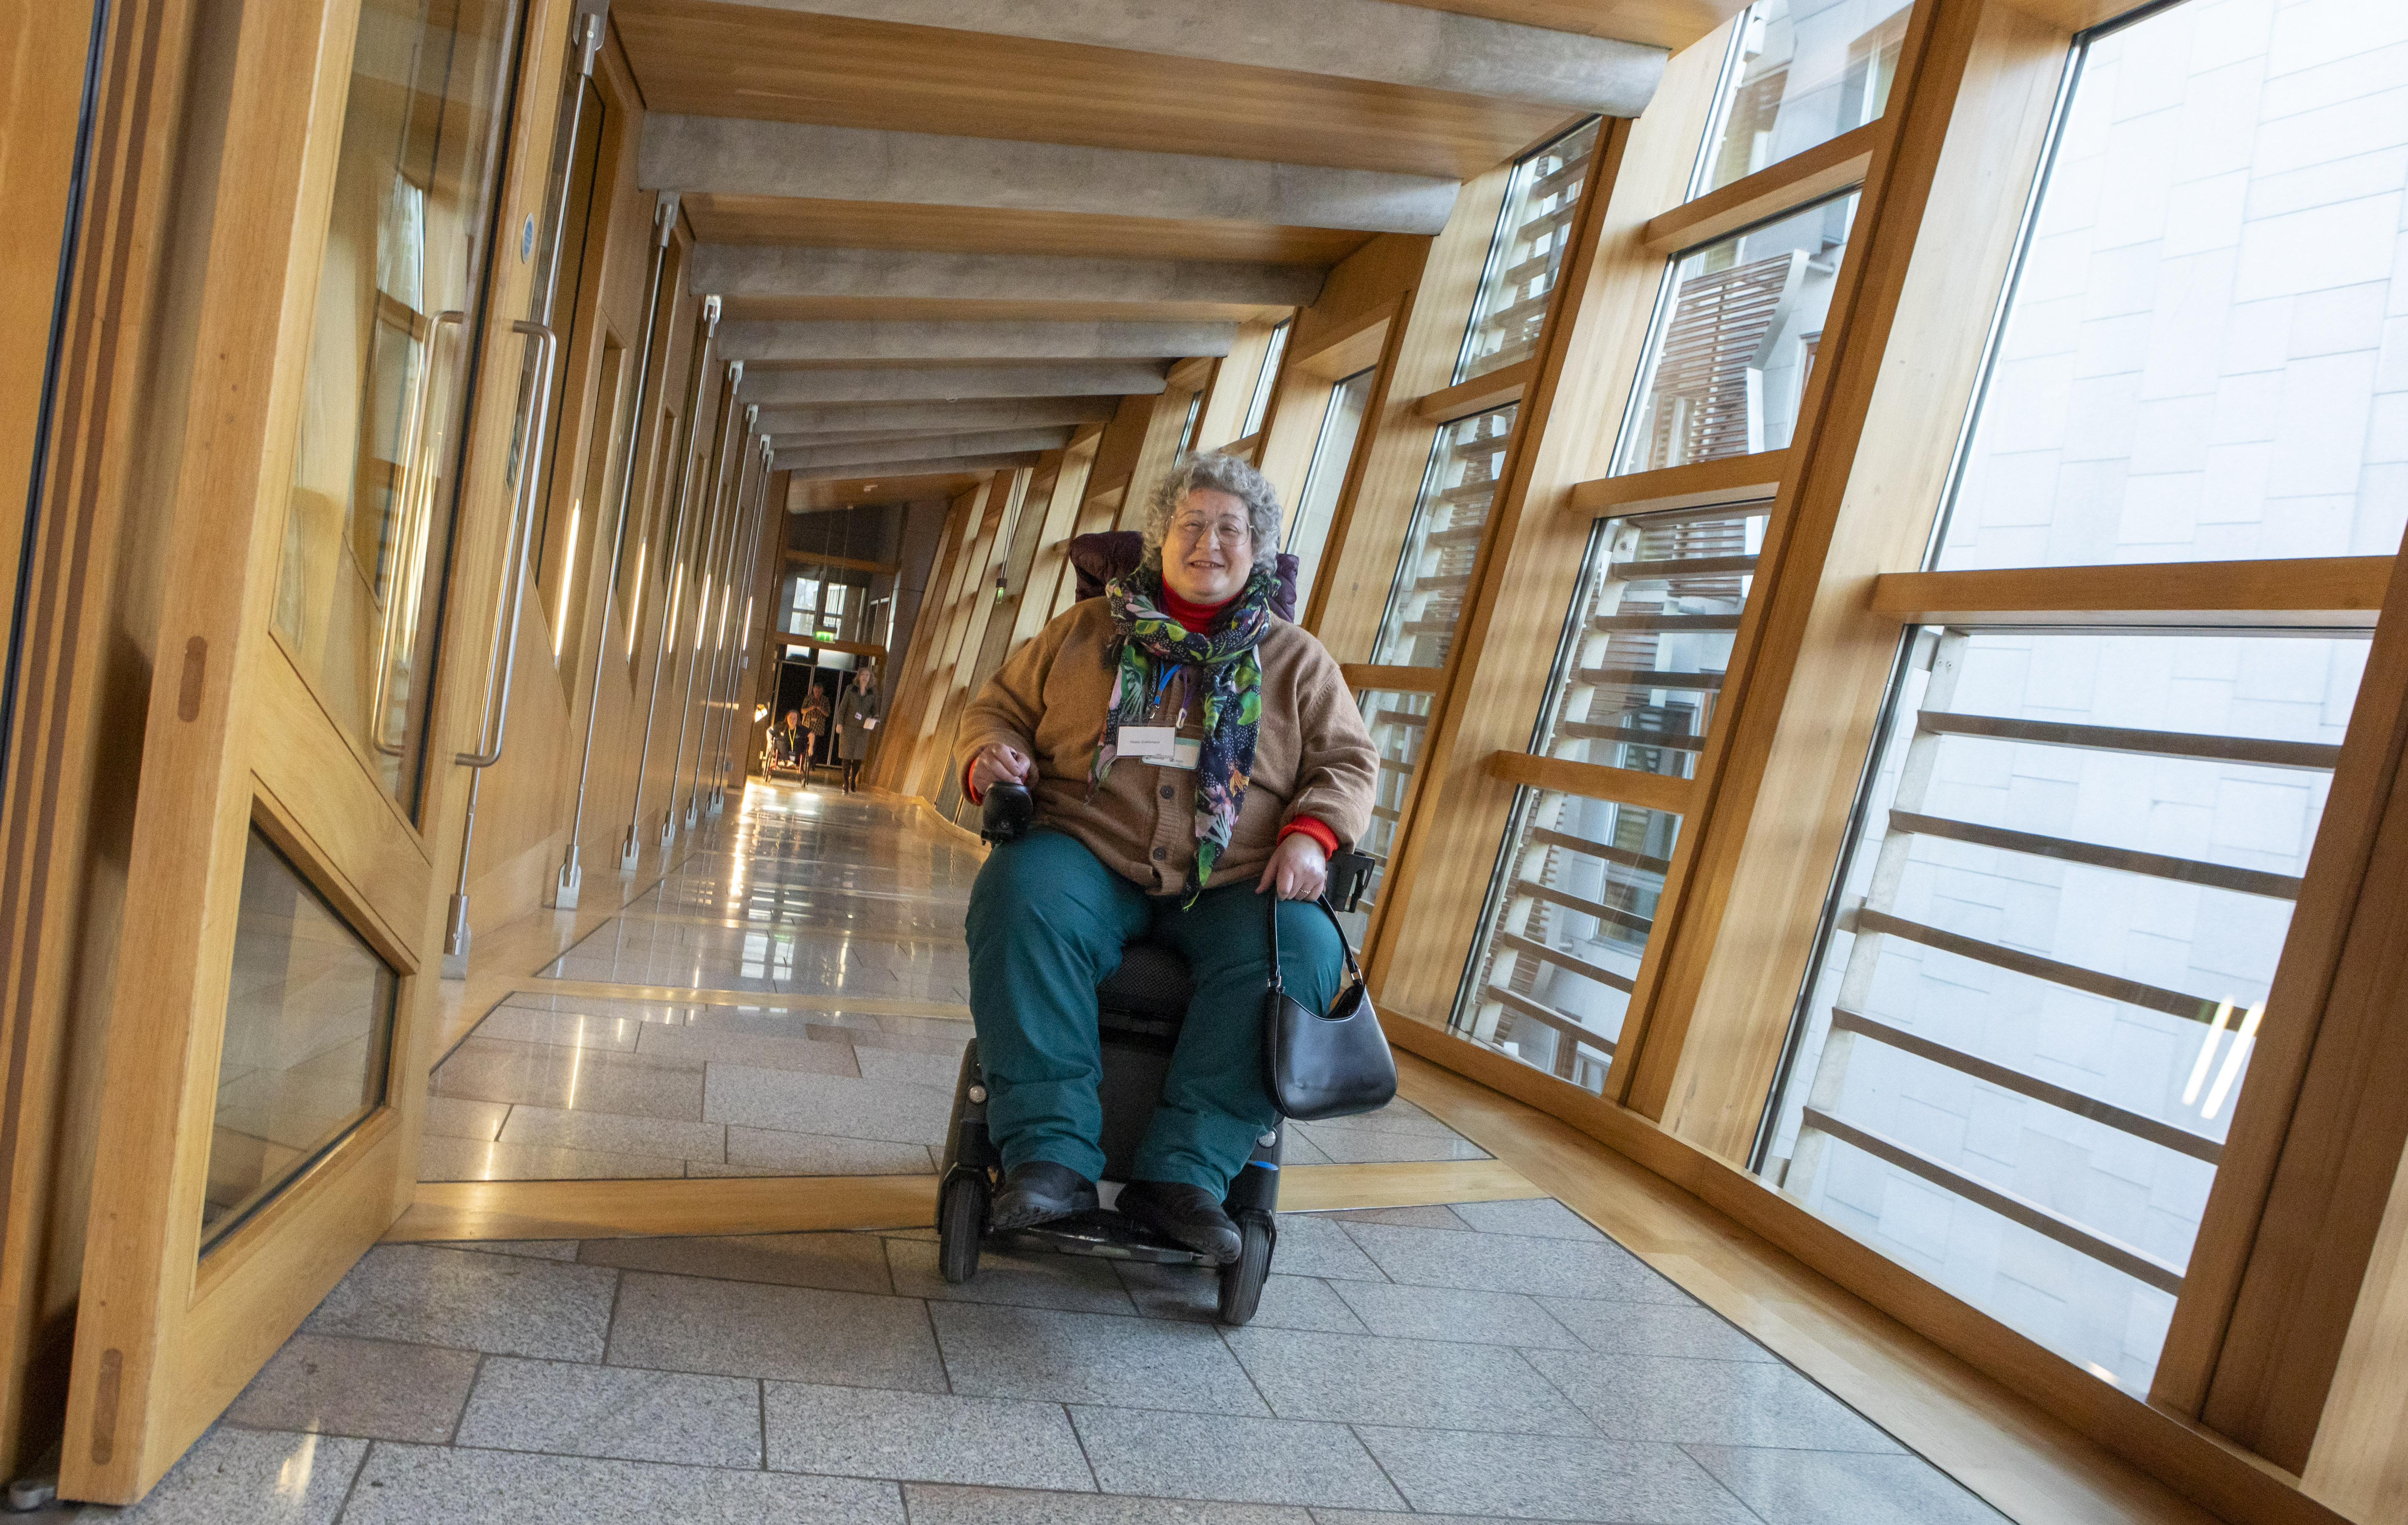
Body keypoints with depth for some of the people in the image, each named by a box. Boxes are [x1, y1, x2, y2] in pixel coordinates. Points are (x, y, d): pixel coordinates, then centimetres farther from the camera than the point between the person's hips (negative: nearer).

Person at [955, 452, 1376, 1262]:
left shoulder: (1298, 661, 17)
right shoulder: (1086, 630, 17)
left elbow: (1347, 761, 13)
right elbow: (999, 705, 21)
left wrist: (1311, 833, -7)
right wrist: (988, 753, -3)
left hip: (1231, 888, 1)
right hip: (1092, 858, 0)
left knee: (1300, 948, -31)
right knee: (1023, 892, -34)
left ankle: (1184, 1170, -27)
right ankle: (1050, 1151, -32)